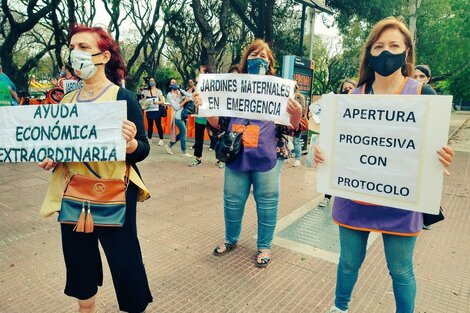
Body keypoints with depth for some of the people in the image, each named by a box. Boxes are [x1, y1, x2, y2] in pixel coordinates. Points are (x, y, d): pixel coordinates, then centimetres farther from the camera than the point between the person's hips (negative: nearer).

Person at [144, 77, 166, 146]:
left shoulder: (158, 91, 2)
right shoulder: (147, 91, 13)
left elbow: (163, 101, -5)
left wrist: (156, 102, -20)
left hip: (156, 111, -4)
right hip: (149, 111, 4)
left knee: (158, 125, -3)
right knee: (150, 125, 8)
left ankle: (161, 139, 2)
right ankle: (149, 139, 16)